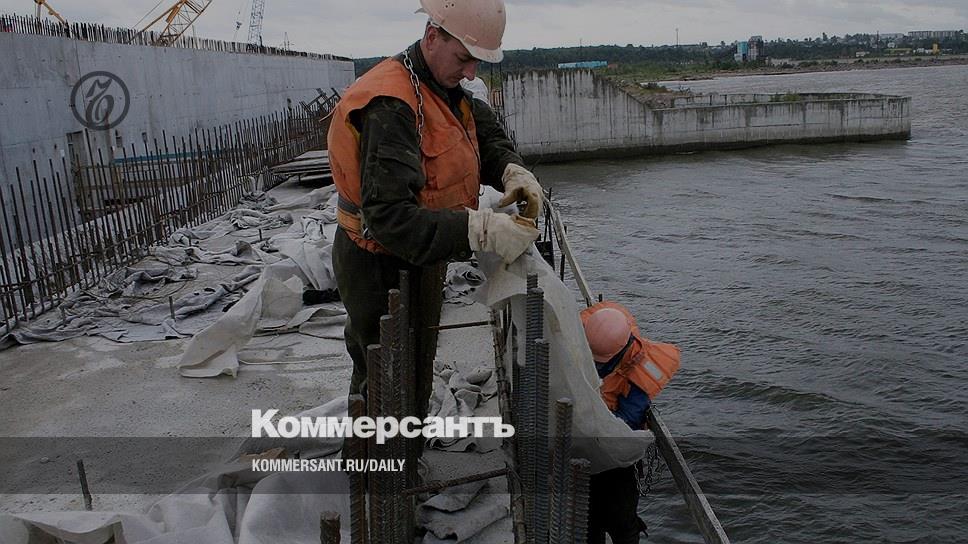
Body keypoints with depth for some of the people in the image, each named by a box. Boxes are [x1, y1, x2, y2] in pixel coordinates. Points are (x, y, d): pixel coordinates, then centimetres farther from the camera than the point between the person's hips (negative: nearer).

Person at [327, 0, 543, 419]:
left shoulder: (442, 86, 3)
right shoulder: (390, 105, -30)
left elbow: (484, 132, 12)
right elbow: (389, 216, -38)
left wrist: (512, 170, -11)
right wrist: (481, 230, -43)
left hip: (416, 258, 10)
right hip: (382, 269, -10)